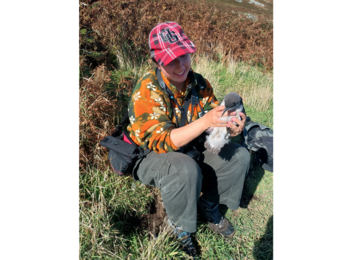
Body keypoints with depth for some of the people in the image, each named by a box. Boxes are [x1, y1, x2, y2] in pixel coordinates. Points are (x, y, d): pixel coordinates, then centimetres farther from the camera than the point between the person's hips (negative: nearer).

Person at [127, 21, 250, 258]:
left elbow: (214, 116, -1)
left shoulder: (199, 83, -8)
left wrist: (231, 126, -26)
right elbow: (159, 142, -31)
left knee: (239, 156, -6)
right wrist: (205, 121, -41)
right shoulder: (147, 91, -25)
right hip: (151, 157, -5)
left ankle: (208, 205, 12)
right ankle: (180, 226, -6)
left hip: (191, 149, 6)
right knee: (185, 169, -37)